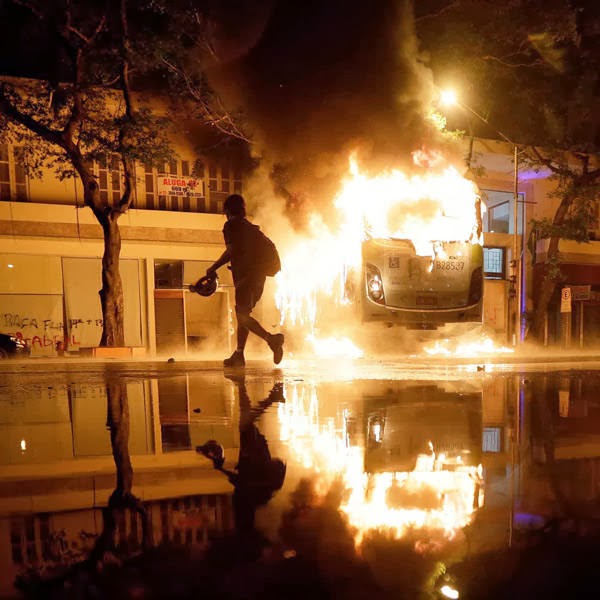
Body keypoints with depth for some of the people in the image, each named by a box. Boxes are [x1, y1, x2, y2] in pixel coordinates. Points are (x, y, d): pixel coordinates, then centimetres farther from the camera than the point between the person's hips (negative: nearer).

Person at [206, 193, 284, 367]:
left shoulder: (231, 225, -1)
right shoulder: (251, 227, 22)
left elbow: (231, 250, -8)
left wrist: (213, 268, 1)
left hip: (245, 275, -8)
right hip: (259, 274, 8)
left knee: (242, 315, -7)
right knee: (243, 314, 14)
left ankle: (272, 339, -25)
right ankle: (238, 355, 16)